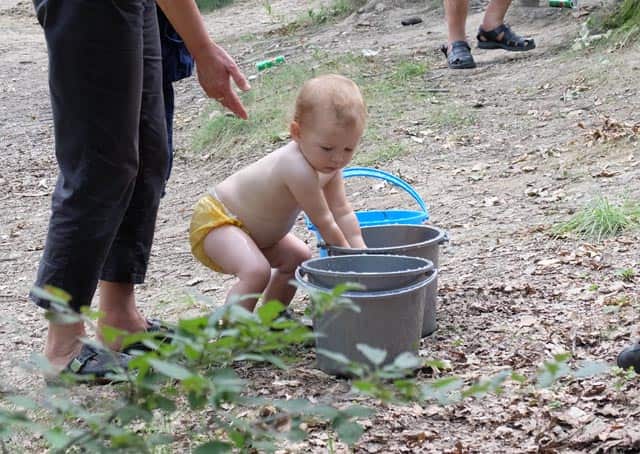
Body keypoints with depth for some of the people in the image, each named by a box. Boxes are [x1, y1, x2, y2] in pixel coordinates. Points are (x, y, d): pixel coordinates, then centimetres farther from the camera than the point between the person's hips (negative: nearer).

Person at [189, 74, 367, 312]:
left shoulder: (329, 165, -6)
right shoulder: (298, 169, -35)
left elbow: (342, 212, 0)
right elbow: (324, 223, -25)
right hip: (215, 221, -10)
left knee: (298, 257, 21)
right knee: (256, 271, -33)